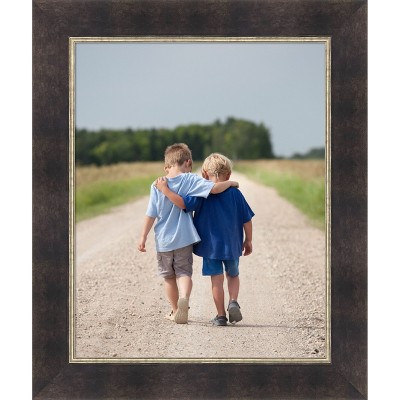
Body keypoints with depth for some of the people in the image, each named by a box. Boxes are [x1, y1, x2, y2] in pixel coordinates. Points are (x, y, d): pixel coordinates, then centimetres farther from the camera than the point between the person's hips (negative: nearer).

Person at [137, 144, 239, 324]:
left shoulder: (157, 185, -5)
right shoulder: (190, 180, -8)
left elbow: (150, 215, -4)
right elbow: (215, 188, -18)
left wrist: (143, 238, 3)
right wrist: (230, 183, 1)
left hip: (163, 240, 1)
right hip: (184, 238, -1)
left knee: (168, 276, 17)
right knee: (184, 272, 2)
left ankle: (175, 310, 27)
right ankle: (184, 298, -29)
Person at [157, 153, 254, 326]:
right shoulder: (235, 193, -1)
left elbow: (183, 203, -23)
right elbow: (247, 219, 1)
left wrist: (166, 190, -14)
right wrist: (248, 241, 12)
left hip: (210, 245, -2)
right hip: (232, 245, 2)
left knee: (217, 279, 5)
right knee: (233, 275, 20)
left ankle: (221, 315, 7)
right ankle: (233, 302, -4)